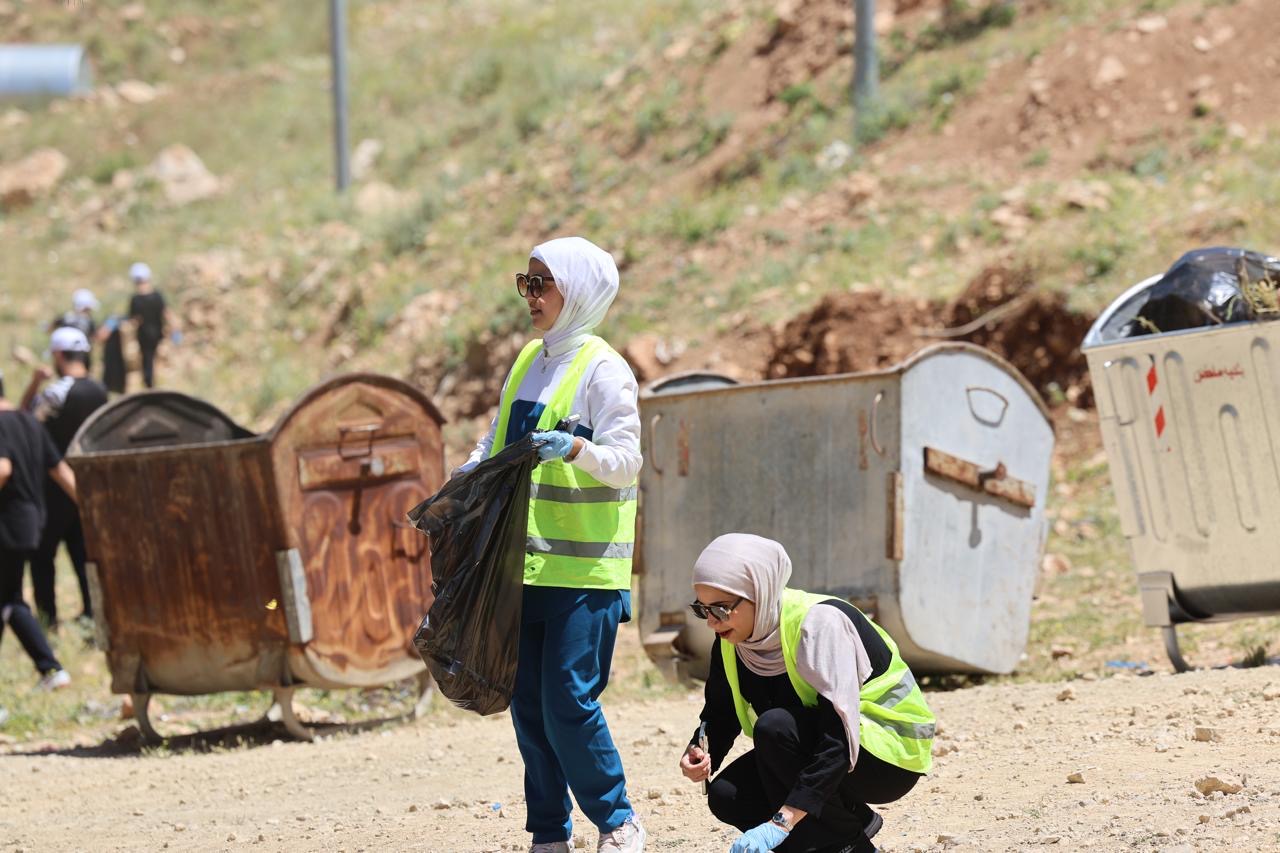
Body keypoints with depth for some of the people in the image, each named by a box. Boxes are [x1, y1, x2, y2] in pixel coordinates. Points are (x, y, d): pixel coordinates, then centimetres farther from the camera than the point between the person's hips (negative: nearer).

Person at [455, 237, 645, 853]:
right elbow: (500, 439, 27)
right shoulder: (528, 362, 14)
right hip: (524, 565, 7)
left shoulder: (603, 370, -9)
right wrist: (465, 478, 10)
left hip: (583, 570, -7)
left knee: (569, 703, -11)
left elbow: (627, 460, -16)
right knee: (528, 705, 7)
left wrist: (578, 449, -33)